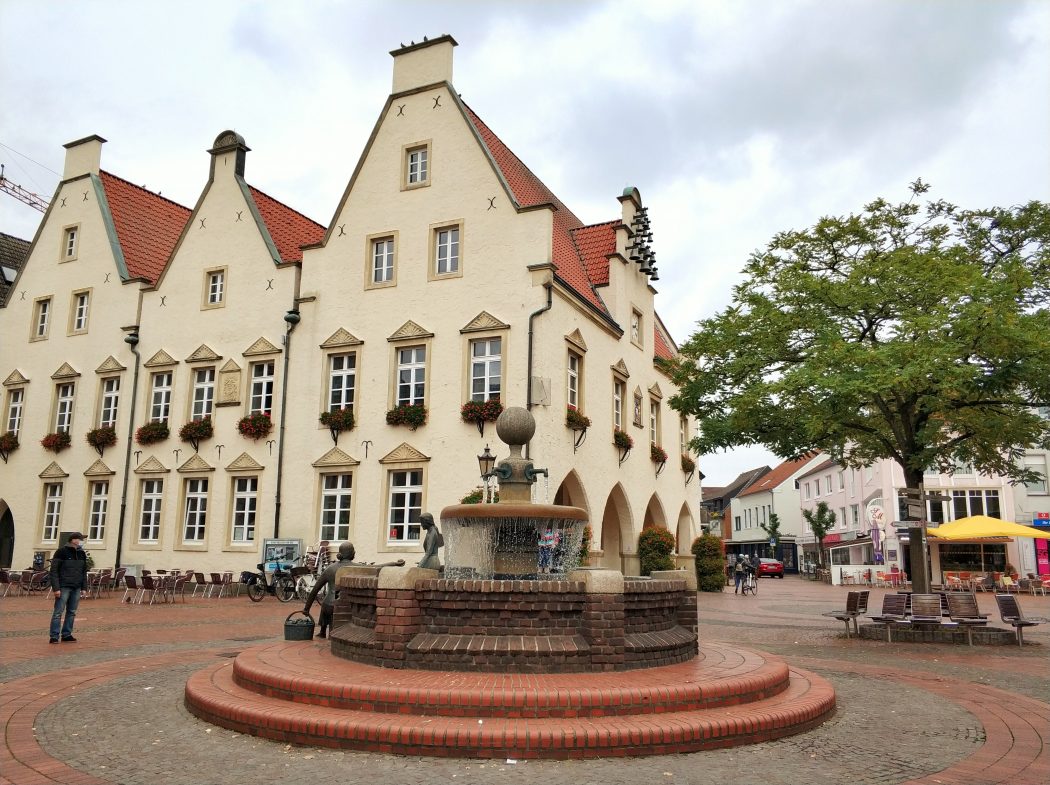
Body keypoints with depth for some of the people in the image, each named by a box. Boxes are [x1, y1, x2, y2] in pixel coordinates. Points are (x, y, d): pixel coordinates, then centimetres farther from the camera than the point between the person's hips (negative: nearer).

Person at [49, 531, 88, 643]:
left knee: (72, 612, 9)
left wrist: (84, 587, 11)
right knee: (58, 612, -4)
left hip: (76, 588, 6)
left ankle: (67, 635, 16)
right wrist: (56, 588, -15)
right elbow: (54, 571, -10)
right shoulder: (61, 552, -7)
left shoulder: (82, 554, 12)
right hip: (64, 587, -6)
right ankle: (54, 636, 0)